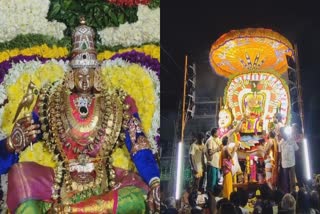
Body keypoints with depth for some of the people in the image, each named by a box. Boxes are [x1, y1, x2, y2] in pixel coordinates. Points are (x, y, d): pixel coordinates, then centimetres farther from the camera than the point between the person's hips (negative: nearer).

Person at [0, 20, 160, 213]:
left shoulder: (118, 105, 7)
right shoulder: (51, 103, 9)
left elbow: (139, 147, -2)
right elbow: (25, 138, 5)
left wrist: (154, 182, -21)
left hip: (104, 186, 1)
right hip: (62, 185, 0)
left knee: (140, 195, -31)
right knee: (20, 173, -25)